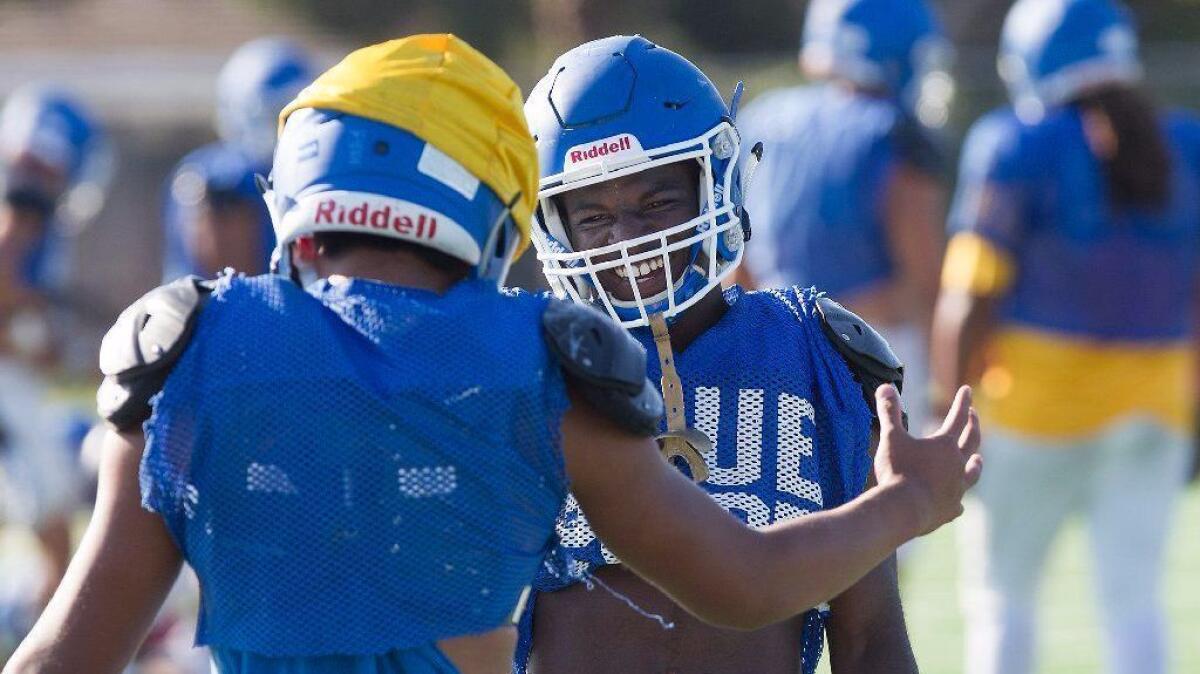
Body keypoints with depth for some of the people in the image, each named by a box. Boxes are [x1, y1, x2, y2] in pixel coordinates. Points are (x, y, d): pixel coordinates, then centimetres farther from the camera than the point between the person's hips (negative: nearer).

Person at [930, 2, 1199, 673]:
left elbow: (973, 297, -10)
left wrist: (948, 411, -2)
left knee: (1002, 590, 7)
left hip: (1038, 392, -4)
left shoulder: (1020, 148, -9)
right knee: (1133, 599, 6)